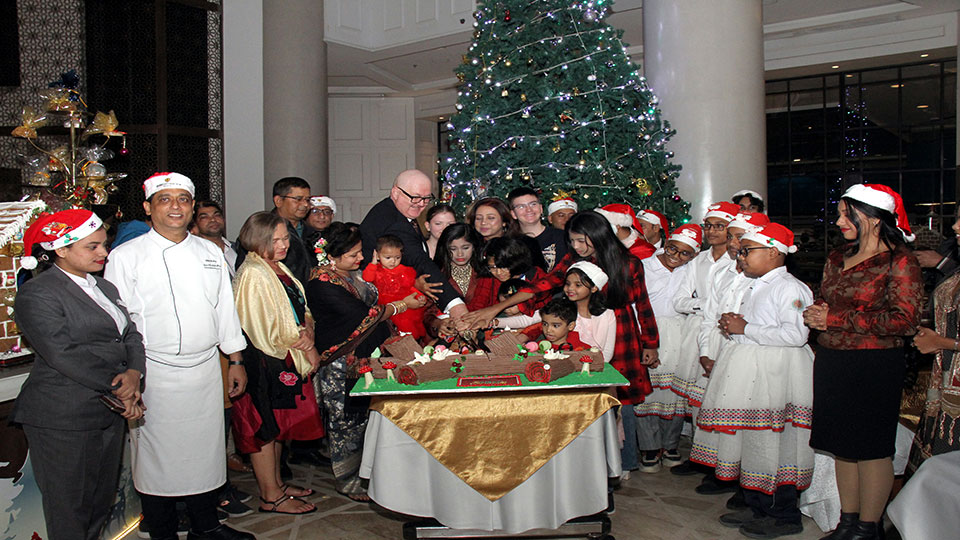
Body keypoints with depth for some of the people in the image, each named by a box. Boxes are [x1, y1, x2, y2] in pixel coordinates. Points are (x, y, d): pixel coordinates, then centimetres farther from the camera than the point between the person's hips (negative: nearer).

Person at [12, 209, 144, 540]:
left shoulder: (104, 287, 14)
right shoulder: (36, 295, -10)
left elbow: (131, 335, 11)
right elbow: (64, 355, -19)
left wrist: (133, 373, -10)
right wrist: (118, 389, -16)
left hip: (110, 412, 7)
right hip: (63, 419, -7)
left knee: (102, 500, 14)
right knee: (70, 508, 5)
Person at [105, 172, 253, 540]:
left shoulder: (210, 253, 9)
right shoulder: (126, 256, -4)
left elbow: (225, 309, 13)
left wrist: (235, 362, 13)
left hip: (206, 371, 4)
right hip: (155, 375, -4)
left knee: (206, 450, 13)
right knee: (157, 455, 6)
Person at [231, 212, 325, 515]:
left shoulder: (277, 268, 10)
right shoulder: (253, 274, -18)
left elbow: (298, 309, 14)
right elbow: (270, 329, -22)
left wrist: (306, 329, -9)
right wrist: (307, 347, -12)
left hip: (284, 360, 9)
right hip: (263, 363, -9)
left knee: (277, 426, 18)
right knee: (265, 428, 2)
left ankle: (276, 483, 32)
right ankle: (271, 497, 12)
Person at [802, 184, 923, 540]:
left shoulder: (899, 262, -8)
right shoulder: (837, 259, 13)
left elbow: (904, 321, -16)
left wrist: (837, 319, -15)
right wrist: (815, 316, -2)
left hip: (875, 366, -6)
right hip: (831, 362, 7)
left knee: (871, 448, 3)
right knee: (842, 446, 12)